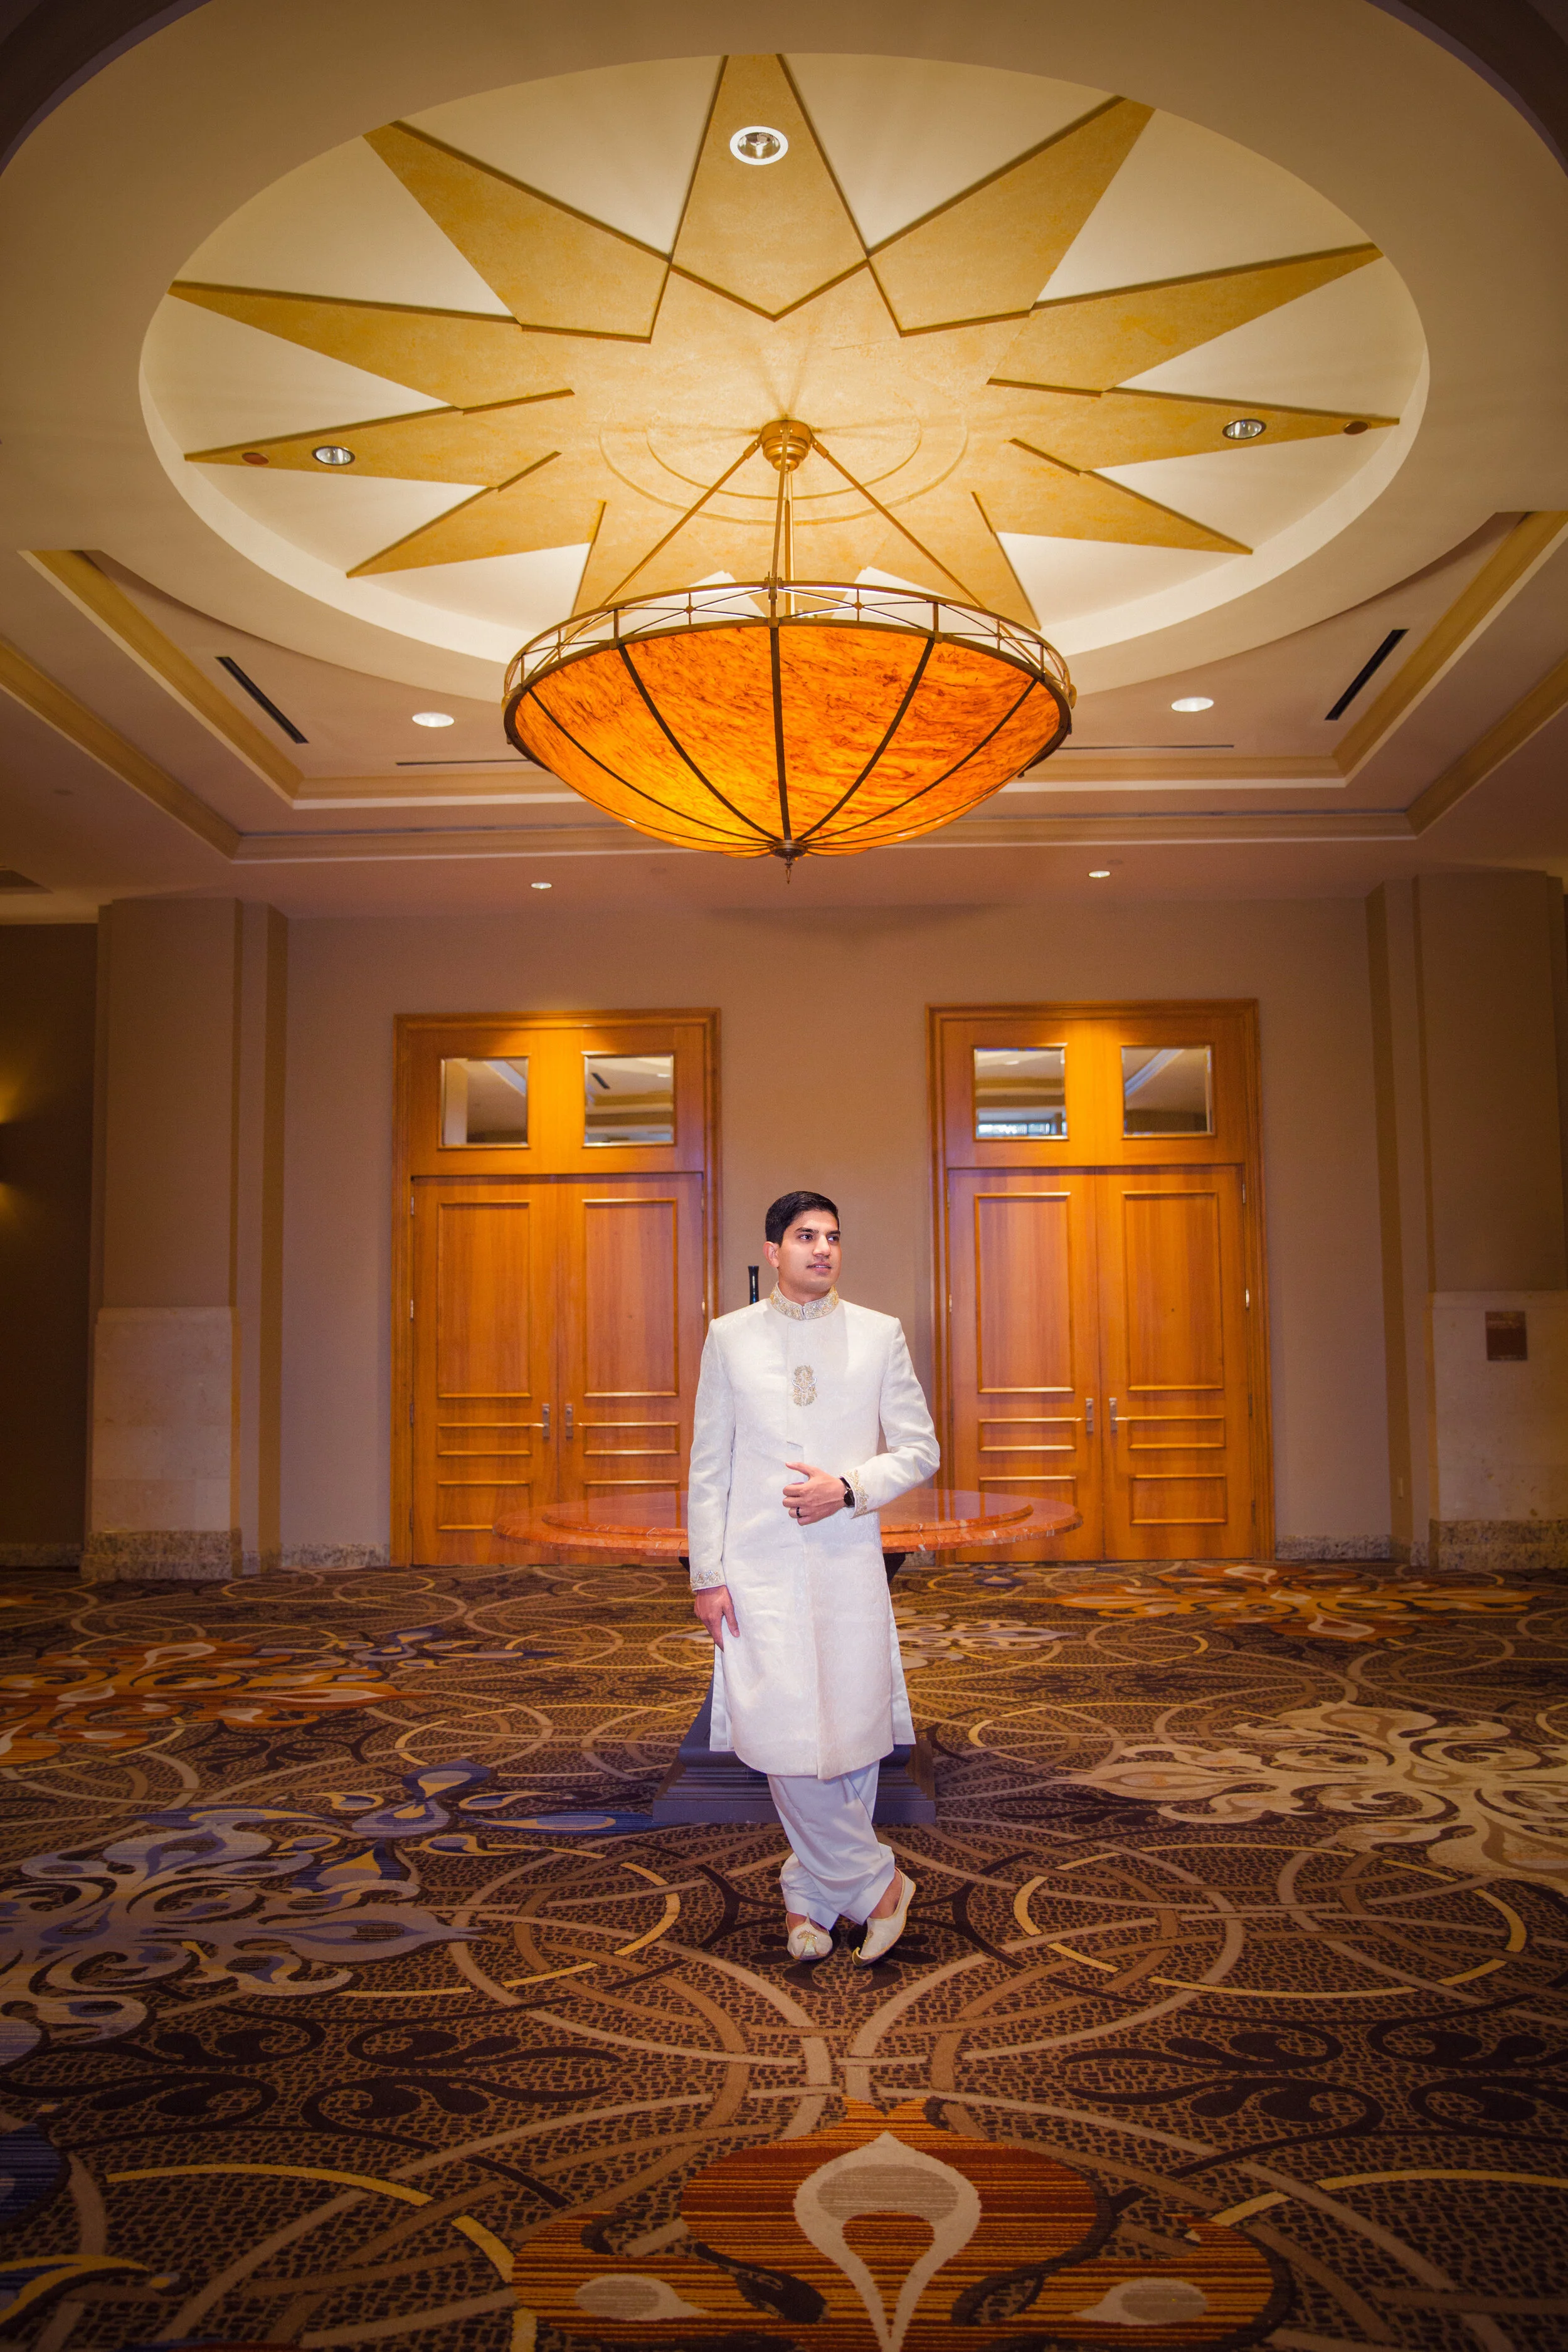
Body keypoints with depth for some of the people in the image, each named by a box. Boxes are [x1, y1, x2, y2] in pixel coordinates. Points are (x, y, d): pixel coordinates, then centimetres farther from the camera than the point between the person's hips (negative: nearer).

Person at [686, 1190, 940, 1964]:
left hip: (848, 1565, 1)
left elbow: (920, 1449, 6)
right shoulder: (730, 1337, 5)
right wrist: (706, 1574, 0)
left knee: (851, 1738, 4)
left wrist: (851, 1487, -11)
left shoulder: (880, 1334, 6)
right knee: (789, 1739, -7)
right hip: (759, 1568, -1)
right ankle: (875, 1883, 13)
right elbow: (708, 1466, 5)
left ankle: (810, 1893, 25)